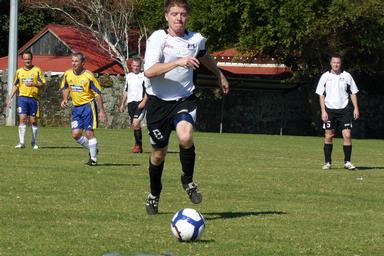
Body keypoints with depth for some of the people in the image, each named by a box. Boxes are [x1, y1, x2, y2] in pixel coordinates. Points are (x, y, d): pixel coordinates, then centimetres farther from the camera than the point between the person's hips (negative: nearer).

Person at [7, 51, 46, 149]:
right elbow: (15, 86, 17)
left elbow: (42, 84, -1)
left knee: (33, 121, 3)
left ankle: (34, 142, 17)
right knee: (22, 118, -12)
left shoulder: (37, 70, 2)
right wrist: (10, 99, 12)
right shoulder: (19, 71, 10)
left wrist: (33, 84, -20)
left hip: (34, 98, -1)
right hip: (23, 98, 1)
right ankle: (22, 142, -13)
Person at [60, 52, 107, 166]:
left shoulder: (88, 76, -14)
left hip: (88, 105, -5)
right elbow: (65, 88, 20)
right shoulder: (67, 74, 1)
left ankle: (93, 158, 6)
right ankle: (92, 149, 23)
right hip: (76, 106, 5)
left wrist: (102, 111, -12)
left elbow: (98, 93, -10)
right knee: (76, 134, -1)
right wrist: (64, 99, 0)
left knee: (89, 132, -7)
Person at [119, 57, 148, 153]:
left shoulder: (143, 76, -3)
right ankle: (138, 145, 19)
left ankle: (138, 145, -10)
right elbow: (126, 91, 24)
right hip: (130, 103, 6)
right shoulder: (128, 76, 15)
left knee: (136, 123, -18)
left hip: (140, 103, -6)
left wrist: (144, 101, -18)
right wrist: (122, 104, 21)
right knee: (134, 125, 10)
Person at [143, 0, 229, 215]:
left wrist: (220, 75, 38)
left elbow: (204, 56, 25)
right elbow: (149, 71, -28)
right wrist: (178, 62, -36)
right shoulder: (158, 38, -14)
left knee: (186, 137, -27)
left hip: (185, 99, 1)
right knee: (159, 153, 8)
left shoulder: (196, 39, -1)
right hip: (159, 100, -1)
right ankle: (154, 195, 34)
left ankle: (188, 180, 0)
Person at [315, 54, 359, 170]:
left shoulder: (347, 76, 4)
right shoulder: (325, 77, 3)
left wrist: (356, 108, 1)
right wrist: (323, 111, -5)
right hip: (329, 110, 0)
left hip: (344, 109, 0)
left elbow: (353, 93, 10)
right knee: (329, 136, 0)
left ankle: (347, 162, 0)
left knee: (347, 135, -8)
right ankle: (327, 162, 9)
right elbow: (321, 95, 4)